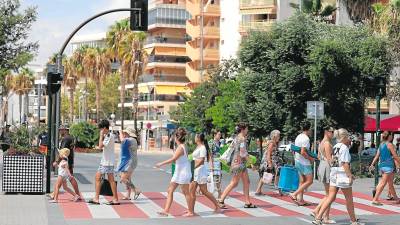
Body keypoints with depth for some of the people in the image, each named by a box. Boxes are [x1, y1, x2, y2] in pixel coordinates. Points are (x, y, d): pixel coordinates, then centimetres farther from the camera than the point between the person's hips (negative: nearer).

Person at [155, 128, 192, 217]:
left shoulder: (180, 148, -19)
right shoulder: (183, 147, 10)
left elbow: (173, 159, -24)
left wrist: (161, 164, -20)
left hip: (183, 173, -10)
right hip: (178, 173, 10)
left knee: (185, 192, 0)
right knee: (170, 190, 7)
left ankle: (190, 211, 11)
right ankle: (166, 211, 7)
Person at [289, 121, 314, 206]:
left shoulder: (298, 137, 11)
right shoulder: (306, 138, -17)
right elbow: (303, 152, -24)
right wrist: (310, 158, -12)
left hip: (297, 161, 9)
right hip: (304, 162, -9)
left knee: (302, 181, 12)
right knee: (309, 181, -4)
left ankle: (300, 199, 10)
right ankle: (294, 195, -9)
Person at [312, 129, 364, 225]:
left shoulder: (335, 147, 12)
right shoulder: (344, 148, -13)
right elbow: (345, 164, -18)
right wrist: (350, 176, -16)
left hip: (333, 174, 8)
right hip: (342, 176, -8)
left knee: (331, 197, 6)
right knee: (349, 199, 7)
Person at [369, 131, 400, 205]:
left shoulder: (381, 145, 10)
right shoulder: (390, 145, -11)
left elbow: (377, 156, 9)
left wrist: (372, 164, 9)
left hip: (382, 165, 8)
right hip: (388, 166, -8)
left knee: (390, 183, 18)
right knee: (383, 183, -6)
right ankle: (375, 199, -10)